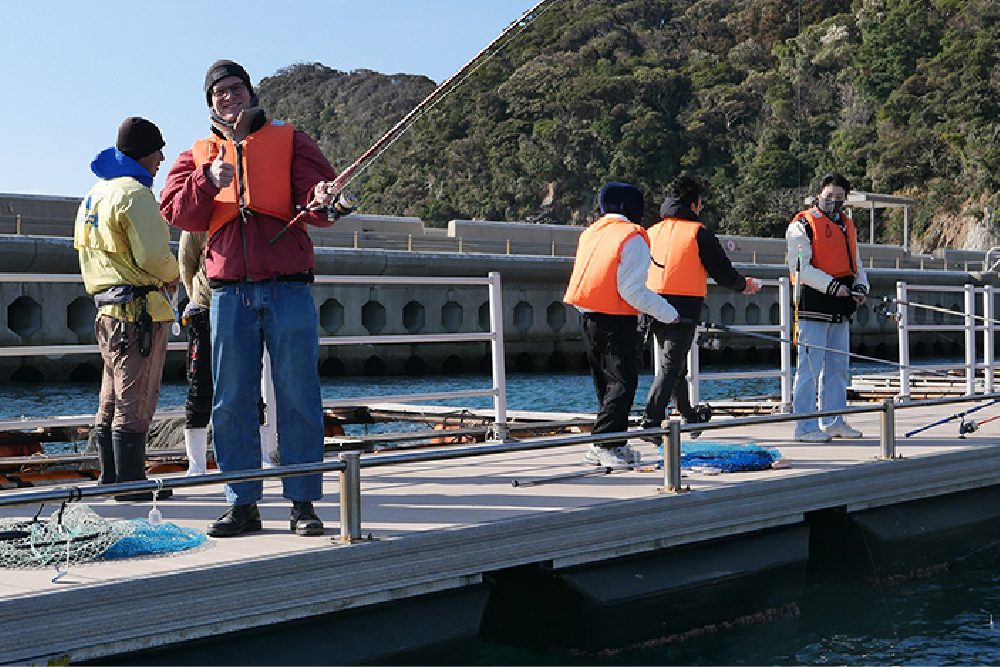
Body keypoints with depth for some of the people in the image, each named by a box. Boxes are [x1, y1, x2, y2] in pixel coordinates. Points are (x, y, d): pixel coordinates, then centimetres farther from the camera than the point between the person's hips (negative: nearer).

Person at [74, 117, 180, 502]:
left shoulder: (95, 195, 19)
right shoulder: (134, 193, -12)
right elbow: (154, 254, -20)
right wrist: (171, 277, 0)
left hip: (108, 308, 10)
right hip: (139, 309, -10)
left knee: (112, 402, 14)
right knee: (135, 402, -6)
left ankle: (111, 479, 21)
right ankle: (131, 485, -3)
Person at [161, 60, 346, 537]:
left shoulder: (289, 140, 11)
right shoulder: (198, 156, 16)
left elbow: (317, 190, -2)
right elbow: (176, 213, 2)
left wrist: (322, 200, -25)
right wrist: (208, 181, -15)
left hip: (288, 287, -2)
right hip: (229, 293, 2)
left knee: (298, 397, -2)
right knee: (231, 402, 4)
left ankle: (303, 503, 5)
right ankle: (242, 505, 13)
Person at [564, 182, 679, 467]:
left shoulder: (590, 232, 12)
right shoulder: (633, 238, -13)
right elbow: (632, 290, -19)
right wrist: (666, 312, -10)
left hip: (587, 316, 8)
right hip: (617, 320, -8)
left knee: (606, 382, 15)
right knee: (623, 382, -3)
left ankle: (614, 444, 19)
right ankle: (604, 445, -10)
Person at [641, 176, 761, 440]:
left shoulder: (652, 232, 12)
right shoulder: (698, 232, -4)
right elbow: (723, 273, -3)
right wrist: (744, 286, 15)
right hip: (684, 307, -6)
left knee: (674, 365, 18)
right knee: (671, 366, -8)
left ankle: (690, 417, 36)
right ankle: (651, 421, -20)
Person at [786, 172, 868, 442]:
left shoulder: (847, 225, 18)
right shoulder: (803, 225, -5)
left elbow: (855, 263, 25)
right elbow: (800, 267, -13)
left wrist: (861, 286, 4)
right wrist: (831, 285, -21)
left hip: (840, 307, 8)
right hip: (813, 305, -8)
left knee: (837, 366, 12)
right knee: (810, 367, -8)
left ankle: (833, 421, 21)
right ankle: (806, 426, -4)